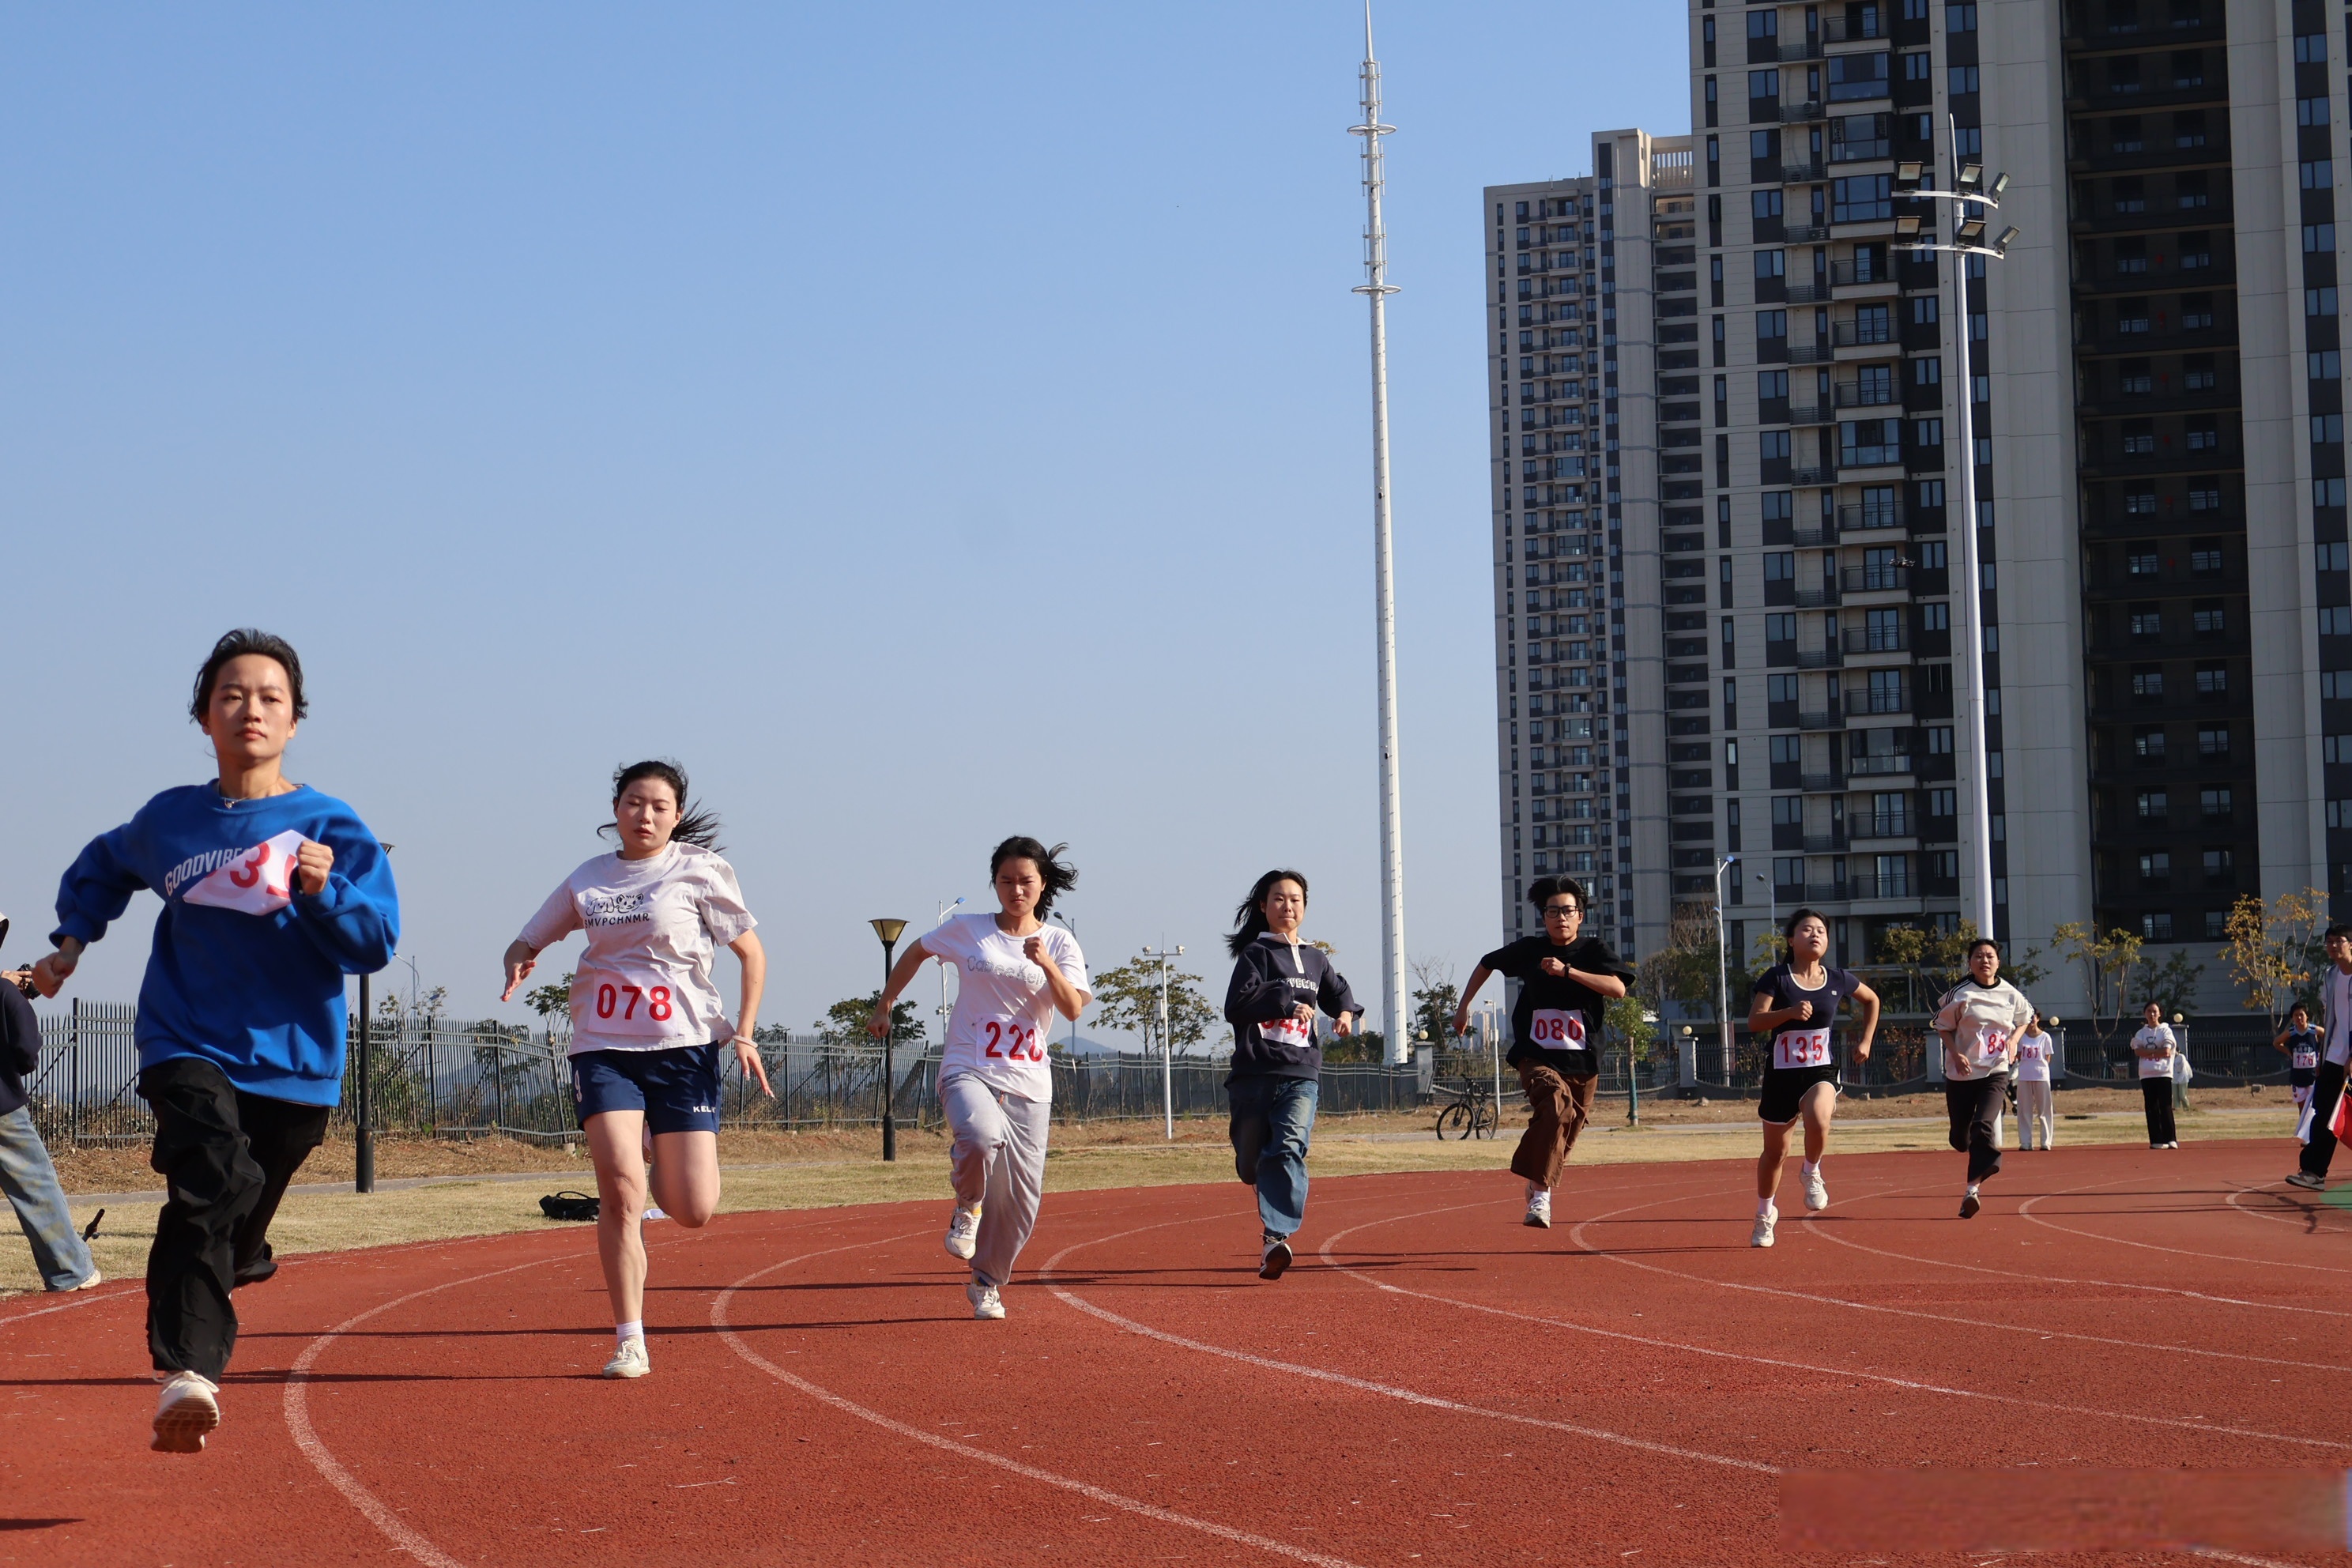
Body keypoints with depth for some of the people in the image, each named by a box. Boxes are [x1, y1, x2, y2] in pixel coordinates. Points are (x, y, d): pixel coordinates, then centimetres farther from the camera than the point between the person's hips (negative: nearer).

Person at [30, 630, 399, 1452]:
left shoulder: (332, 827, -1)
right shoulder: (169, 820, 6)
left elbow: (376, 943, -9)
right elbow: (101, 869, 29)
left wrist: (326, 891, -24)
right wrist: (72, 939, 20)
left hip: (293, 1060, 1)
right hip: (187, 1044, -1)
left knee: (235, 1241, 10)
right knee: (213, 1178, -29)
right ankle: (187, 1372, -37)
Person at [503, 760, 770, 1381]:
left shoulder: (698, 870, 1)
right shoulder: (588, 880, 10)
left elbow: (751, 953, 5)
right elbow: (527, 942, 18)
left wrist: (744, 1033, -5)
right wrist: (518, 962, -7)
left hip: (684, 1048, -1)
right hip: (603, 1048, 2)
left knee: (693, 1212, -6)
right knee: (620, 1193, -14)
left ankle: (658, 1164, 31)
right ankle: (629, 1342, -5)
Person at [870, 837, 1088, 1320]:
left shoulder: (1059, 943, 6)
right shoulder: (967, 929, 5)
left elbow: (1074, 1009, -6)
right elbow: (915, 953, 22)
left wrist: (1046, 964, -21)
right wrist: (883, 1007, 22)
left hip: (1029, 1083, 2)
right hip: (968, 1070, -2)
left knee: (1020, 1196, 0)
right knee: (981, 1134, -35)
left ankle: (988, 1283, 25)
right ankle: (967, 1209, -4)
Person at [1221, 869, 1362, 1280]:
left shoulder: (1315, 960, 18)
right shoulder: (1255, 953, 2)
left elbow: (1337, 991, 36)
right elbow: (1236, 1005, -11)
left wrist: (1346, 1011, 13)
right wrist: (1287, 1001, -18)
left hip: (1301, 1075, 2)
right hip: (1254, 1073, -2)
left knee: (1289, 1149, -21)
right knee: (1251, 1163, 7)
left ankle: (1276, 1236, -34)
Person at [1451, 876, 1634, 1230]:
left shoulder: (1594, 951, -2)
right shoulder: (1530, 950, 3)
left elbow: (1618, 989, -20)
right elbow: (1487, 964, 22)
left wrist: (1567, 971, -26)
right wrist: (1464, 1005, 22)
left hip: (1581, 1062, 2)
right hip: (1537, 1058, -2)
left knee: (1564, 1135, 8)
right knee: (1556, 1101, -31)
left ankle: (1537, 1188, 36)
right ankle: (1540, 1192, -37)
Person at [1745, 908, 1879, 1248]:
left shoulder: (1838, 980, 2)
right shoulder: (1776, 978, -6)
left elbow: (1872, 1001, 21)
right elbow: (1754, 1022, -15)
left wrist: (1865, 1042, 15)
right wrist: (1790, 1012, -29)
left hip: (1822, 1072, 0)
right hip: (1781, 1074, 0)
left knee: (1818, 1119, -33)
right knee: (1775, 1152, 10)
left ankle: (1812, 1173, -1)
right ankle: (1765, 1214, 34)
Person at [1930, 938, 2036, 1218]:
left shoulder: (2011, 995, 0)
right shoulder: (1960, 994, -9)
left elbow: (2025, 1017, 19)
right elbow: (1943, 1026, -1)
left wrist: (2013, 1040, 1)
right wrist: (1956, 1054, -16)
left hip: (1996, 1071, 0)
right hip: (1962, 1072, 0)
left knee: (1982, 1125, -22)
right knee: (1960, 1139, 8)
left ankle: (1972, 1188, -19)